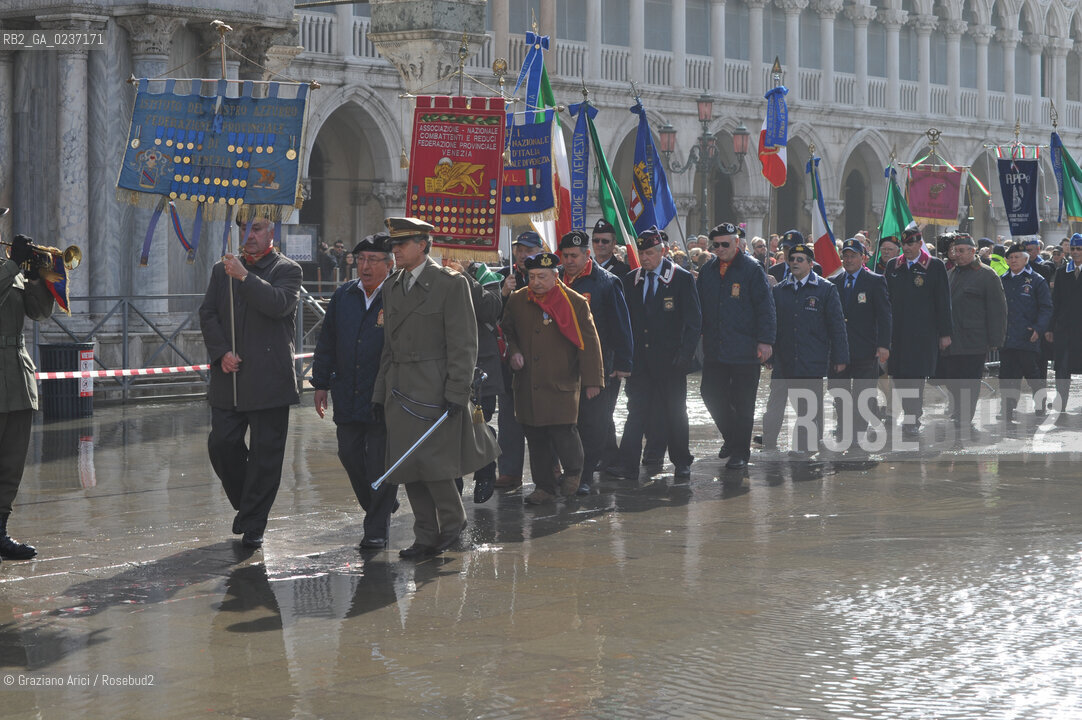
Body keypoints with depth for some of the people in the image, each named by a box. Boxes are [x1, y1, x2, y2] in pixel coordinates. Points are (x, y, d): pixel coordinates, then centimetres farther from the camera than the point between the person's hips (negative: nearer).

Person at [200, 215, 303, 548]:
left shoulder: (287, 270, 2)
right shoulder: (223, 270, 15)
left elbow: (279, 305, -17)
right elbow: (207, 313, 10)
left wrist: (244, 277, -21)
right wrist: (221, 352, -5)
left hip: (269, 379, -4)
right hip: (228, 378, 4)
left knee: (265, 453, -2)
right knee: (222, 445, 1)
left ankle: (253, 525, 6)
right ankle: (245, 504, 24)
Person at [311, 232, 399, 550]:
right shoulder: (343, 296, 9)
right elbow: (327, 342, 15)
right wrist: (321, 383, 13)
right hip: (347, 394, 6)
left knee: (380, 461, -2)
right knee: (350, 454, 10)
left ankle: (377, 529, 8)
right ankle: (376, 507, 32)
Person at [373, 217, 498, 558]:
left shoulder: (450, 284, -7)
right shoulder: (392, 287, 15)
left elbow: (463, 344, -10)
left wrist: (456, 393, -16)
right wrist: (382, 393, 14)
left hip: (434, 390, -7)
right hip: (400, 391, 7)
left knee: (431, 462, -9)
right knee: (408, 468, 6)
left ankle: (453, 521, 12)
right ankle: (426, 538, 14)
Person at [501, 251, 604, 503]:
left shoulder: (575, 303, -4)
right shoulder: (517, 301, 6)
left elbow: (589, 343, -3)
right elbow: (507, 332, 22)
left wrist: (592, 381, -5)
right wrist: (513, 352, 2)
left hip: (562, 384, -4)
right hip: (527, 386, 4)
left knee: (563, 432, -11)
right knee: (535, 437, 6)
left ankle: (573, 472, 16)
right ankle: (544, 487, 17)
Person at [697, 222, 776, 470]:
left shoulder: (752, 269, -6)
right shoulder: (708, 270, 10)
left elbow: (765, 307, -10)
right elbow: (698, 306, 17)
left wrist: (765, 340, -17)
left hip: (745, 350, -5)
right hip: (714, 350, 5)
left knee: (742, 403, 2)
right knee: (711, 394, 7)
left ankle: (740, 451, 12)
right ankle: (731, 438, 28)